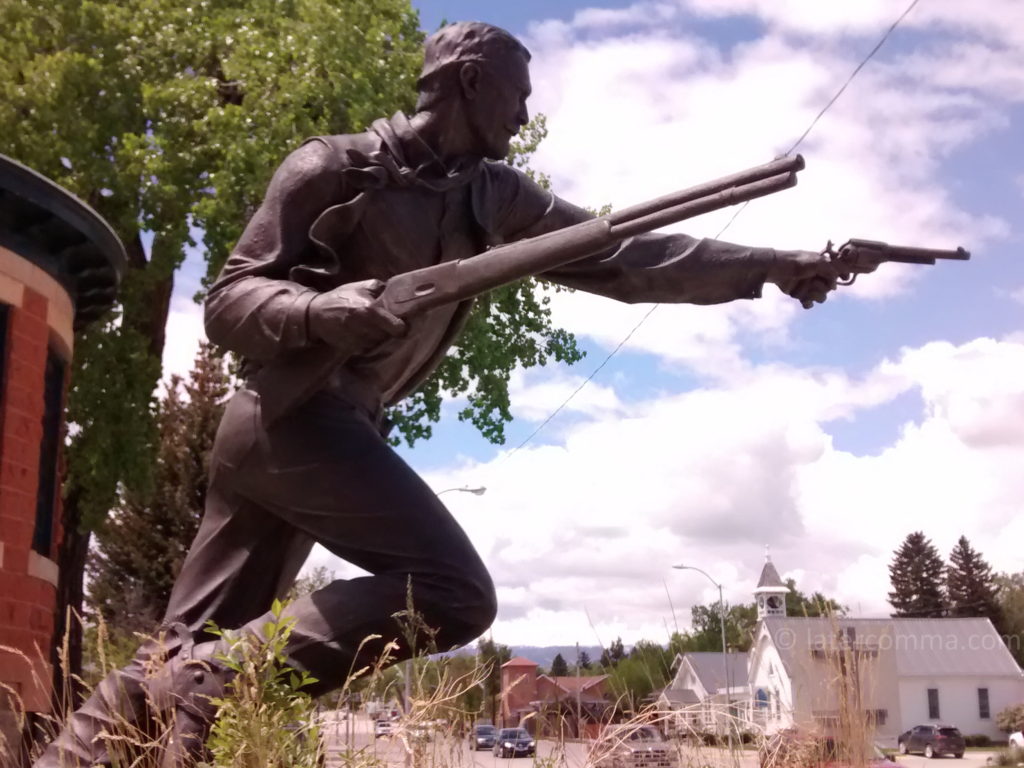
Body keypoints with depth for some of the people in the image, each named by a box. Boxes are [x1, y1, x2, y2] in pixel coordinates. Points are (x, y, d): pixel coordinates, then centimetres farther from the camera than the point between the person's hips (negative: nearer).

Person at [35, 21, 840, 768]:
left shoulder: (494, 199, 12)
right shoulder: (332, 169, -7)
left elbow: (621, 256, 12)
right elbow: (228, 298, -8)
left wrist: (771, 265, 10)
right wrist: (318, 310, -29)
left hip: (330, 425, 8)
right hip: (292, 417, -8)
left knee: (189, 644, 7)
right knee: (452, 590, -20)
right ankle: (209, 683, -16)